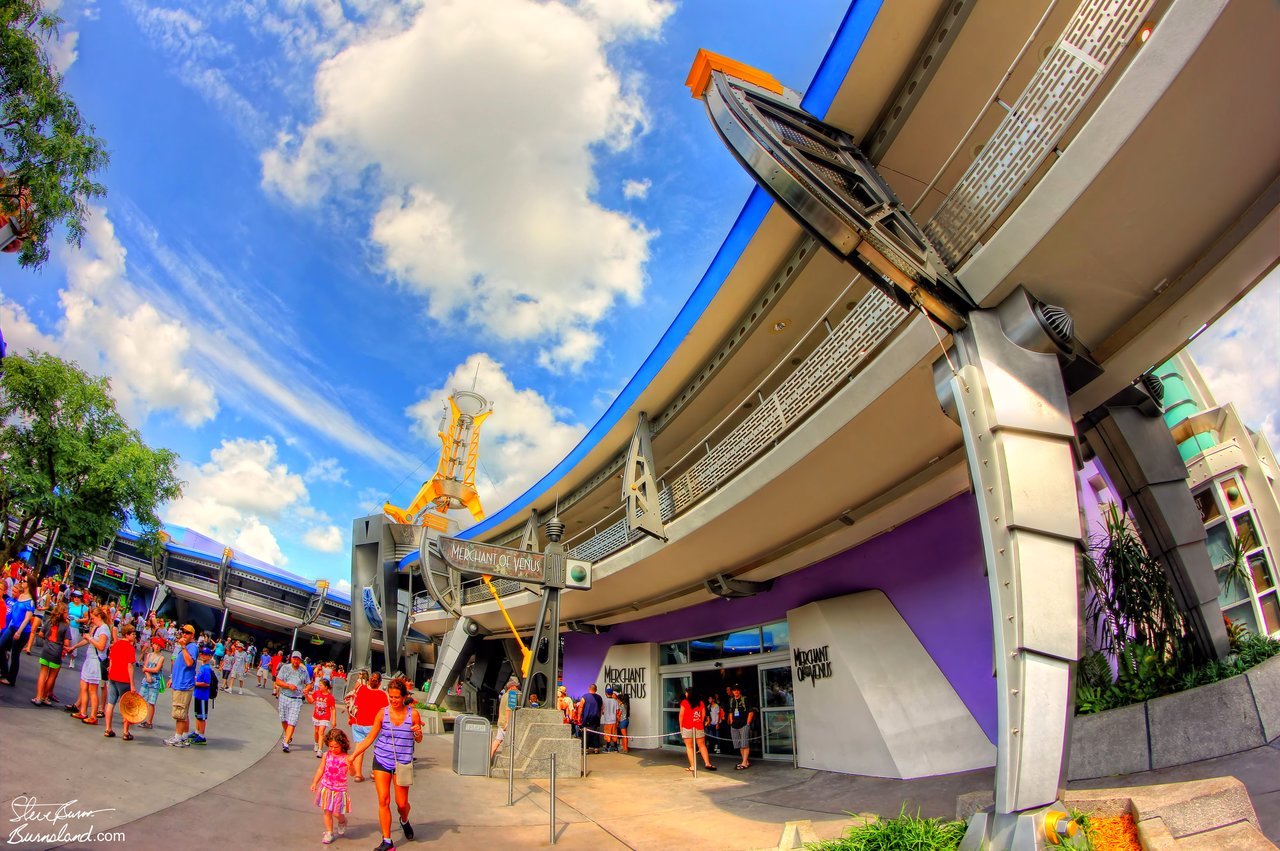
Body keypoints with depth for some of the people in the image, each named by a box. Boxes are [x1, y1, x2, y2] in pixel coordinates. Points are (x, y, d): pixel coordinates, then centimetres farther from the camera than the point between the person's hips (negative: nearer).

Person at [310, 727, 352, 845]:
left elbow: (352, 773, -20)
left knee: (337, 812, 1)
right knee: (326, 811, 6)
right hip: (326, 787, 3)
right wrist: (314, 782, 11)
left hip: (339, 789, -3)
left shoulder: (346, 757, -14)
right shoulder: (327, 755, -3)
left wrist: (350, 765, -39)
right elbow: (321, 769, 11)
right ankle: (329, 833, 23)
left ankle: (342, 822, 34)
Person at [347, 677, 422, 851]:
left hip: (403, 763, -1)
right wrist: (353, 755, -3)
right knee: (383, 801, -2)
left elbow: (418, 740, 2)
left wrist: (418, 733, -20)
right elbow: (370, 738, 2)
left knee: (402, 803, 7)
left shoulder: (413, 714, -9)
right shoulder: (383, 713, -7)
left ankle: (404, 821, 41)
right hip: (382, 761, 1)